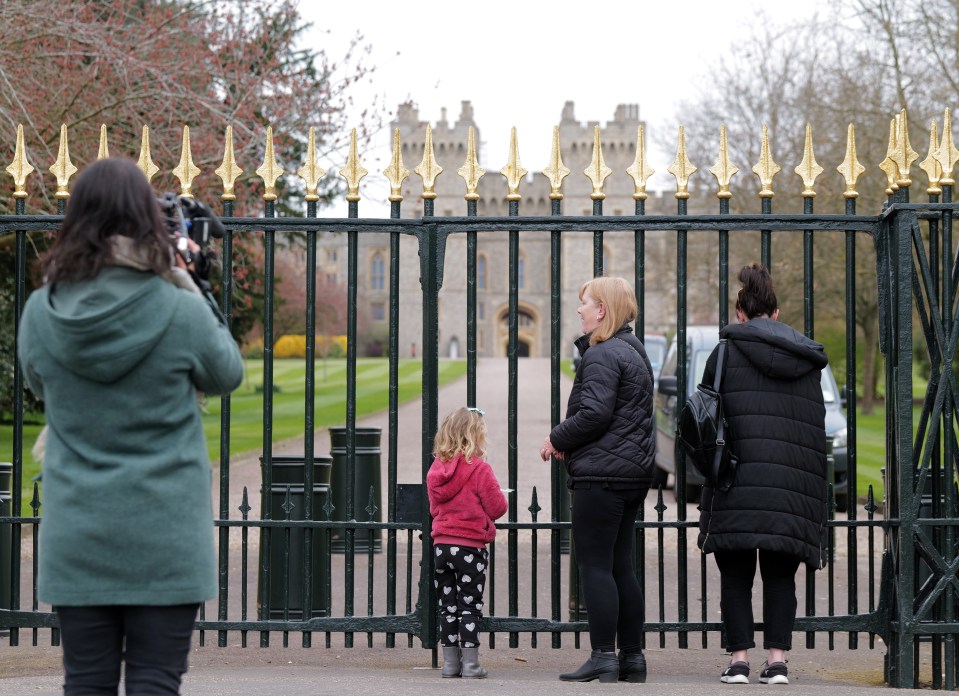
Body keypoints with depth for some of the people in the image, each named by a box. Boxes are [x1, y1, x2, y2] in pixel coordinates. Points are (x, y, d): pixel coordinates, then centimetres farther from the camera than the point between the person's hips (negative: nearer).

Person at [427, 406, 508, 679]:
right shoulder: (479, 469, -14)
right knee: (470, 606, 1)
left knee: (447, 606, 11)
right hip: (470, 547, -5)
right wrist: (501, 497, 10)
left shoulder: (435, 468, 4)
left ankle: (450, 662, 13)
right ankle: (470, 664, 1)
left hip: (441, 544, 5)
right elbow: (497, 507, -9)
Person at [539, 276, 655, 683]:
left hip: (601, 474, -10)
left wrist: (557, 440, -6)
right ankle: (632, 657, 14)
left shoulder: (602, 355, -13)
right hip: (632, 472, 10)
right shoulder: (633, 351, 19)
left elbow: (594, 413, -22)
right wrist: (568, 442, 13)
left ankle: (603, 657, -7)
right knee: (620, 567, 12)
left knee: (595, 566, -7)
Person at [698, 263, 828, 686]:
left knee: (735, 575, 3)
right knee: (780, 575, 8)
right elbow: (817, 426, 15)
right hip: (796, 484, 3)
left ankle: (739, 659, -2)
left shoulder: (727, 353, 2)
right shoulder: (806, 361, 13)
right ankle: (777, 659, 1)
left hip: (741, 481, -3)